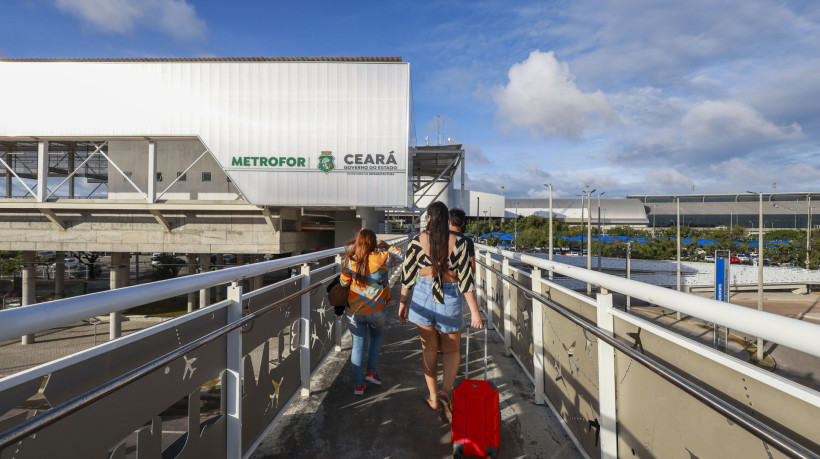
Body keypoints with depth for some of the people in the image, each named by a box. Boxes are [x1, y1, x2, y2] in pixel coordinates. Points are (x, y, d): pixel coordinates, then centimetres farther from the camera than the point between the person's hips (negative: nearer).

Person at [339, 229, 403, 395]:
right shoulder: (382, 259, -12)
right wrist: (387, 246, 13)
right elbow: (400, 256, 4)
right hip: (375, 310, -1)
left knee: (358, 343, 11)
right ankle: (372, 371, 21)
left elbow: (343, 283, 6)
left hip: (354, 310, 1)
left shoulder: (351, 261, -6)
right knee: (376, 335, 26)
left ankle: (358, 384, 15)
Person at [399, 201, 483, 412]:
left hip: (423, 295, 1)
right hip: (450, 299, -1)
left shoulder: (417, 241, -5)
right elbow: (465, 278, -9)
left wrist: (402, 302, 12)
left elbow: (407, 274, 0)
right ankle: (446, 390, -1)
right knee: (452, 350, 19)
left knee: (429, 349, 17)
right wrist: (474, 311, -4)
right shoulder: (458, 242, -9)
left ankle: (433, 397, 27)